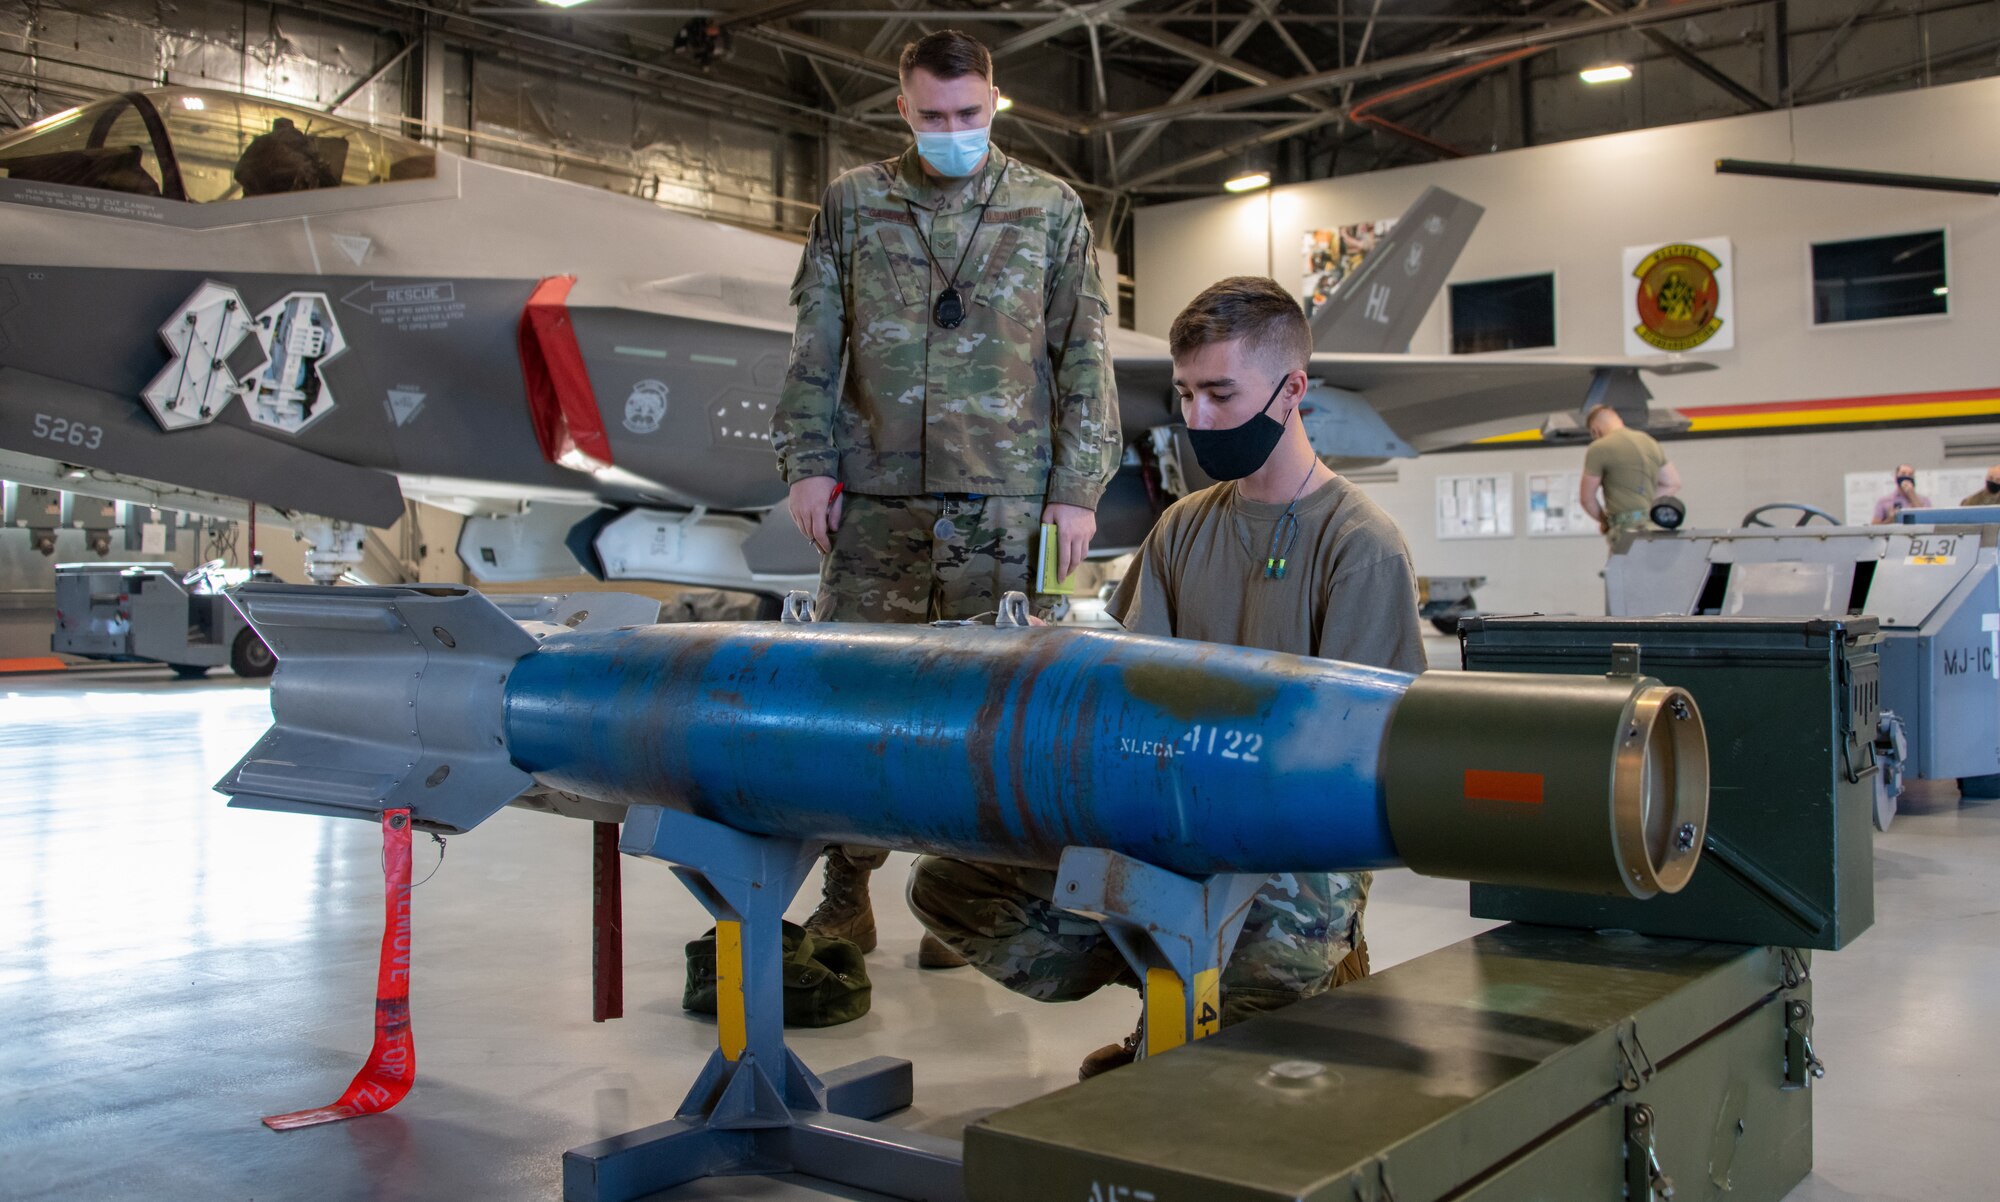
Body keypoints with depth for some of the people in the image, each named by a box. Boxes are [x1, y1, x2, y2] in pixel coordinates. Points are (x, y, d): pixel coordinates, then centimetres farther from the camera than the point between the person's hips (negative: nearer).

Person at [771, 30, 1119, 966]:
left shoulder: (1050, 210, 10)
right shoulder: (853, 204, 13)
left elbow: (1082, 356, 7)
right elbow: (814, 348, 12)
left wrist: (1076, 486, 0)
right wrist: (808, 461, 3)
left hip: (1001, 502, -1)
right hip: (874, 499, 1)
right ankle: (846, 898, 12)